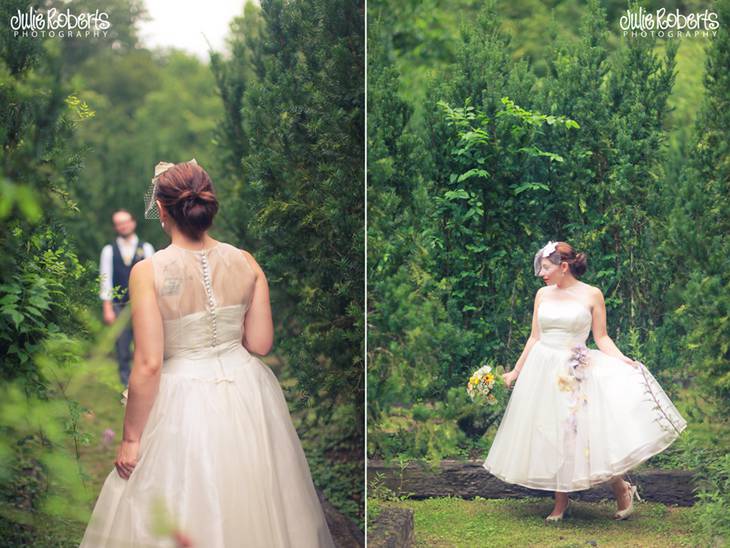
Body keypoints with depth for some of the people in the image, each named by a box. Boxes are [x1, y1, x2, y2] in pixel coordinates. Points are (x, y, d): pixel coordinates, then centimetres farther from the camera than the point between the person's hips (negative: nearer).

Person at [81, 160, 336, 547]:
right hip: (247, 389, 4)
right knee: (252, 509, 22)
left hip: (184, 397, -4)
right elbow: (260, 344, -1)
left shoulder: (148, 272, -15)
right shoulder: (246, 263, -5)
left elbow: (148, 366, -16)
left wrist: (131, 438, -6)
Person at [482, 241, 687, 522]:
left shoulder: (591, 295, -3)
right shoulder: (543, 294, 7)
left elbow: (601, 338, 0)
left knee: (583, 432, -10)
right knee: (550, 436, 5)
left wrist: (623, 360, -15)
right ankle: (561, 502, 16)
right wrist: (515, 372, 15)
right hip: (542, 371, 4)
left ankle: (622, 490, 10)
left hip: (576, 372, -4)